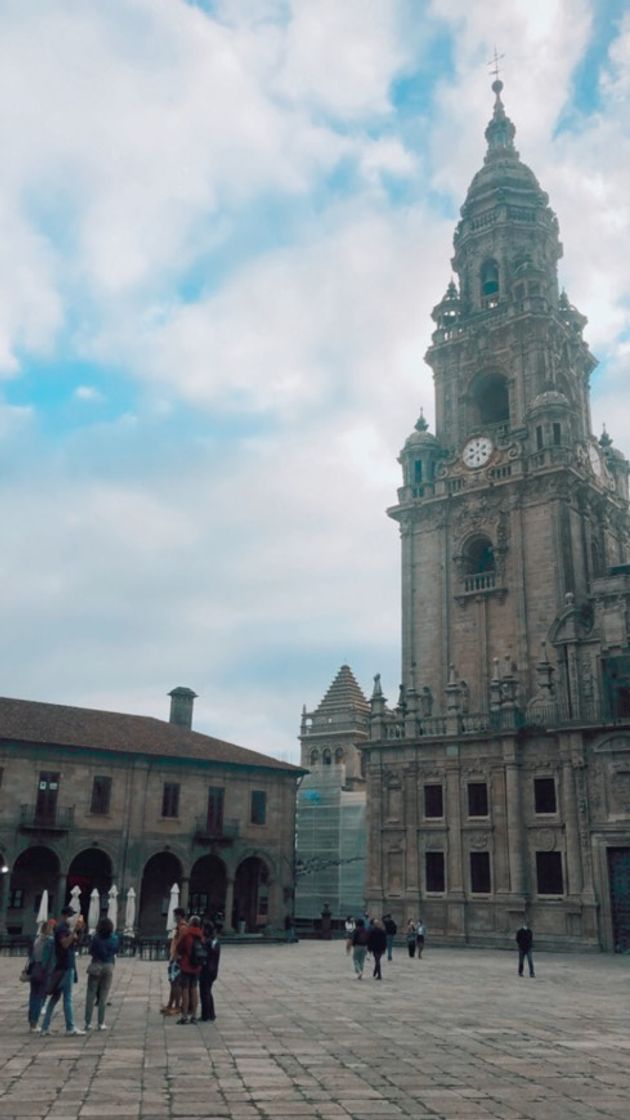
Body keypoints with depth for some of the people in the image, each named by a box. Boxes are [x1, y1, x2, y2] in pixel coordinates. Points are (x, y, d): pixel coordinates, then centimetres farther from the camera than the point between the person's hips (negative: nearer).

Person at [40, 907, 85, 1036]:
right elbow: (65, 944, -27)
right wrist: (74, 930, -31)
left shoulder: (66, 928, 16)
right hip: (65, 966, -10)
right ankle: (70, 1028, -2)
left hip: (67, 966, 10)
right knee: (68, 998, -6)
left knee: (55, 996, 11)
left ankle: (45, 1027, 15)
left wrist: (80, 931, 6)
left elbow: (74, 943, 19)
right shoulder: (61, 928, -13)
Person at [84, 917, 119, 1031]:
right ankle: (101, 1023, 6)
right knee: (103, 996, 7)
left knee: (91, 995, 6)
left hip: (95, 966, -1)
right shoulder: (114, 938, -4)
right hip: (109, 966, 1)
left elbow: (90, 951, 0)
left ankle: (88, 1022, 6)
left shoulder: (96, 938, -9)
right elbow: (116, 951, 8)